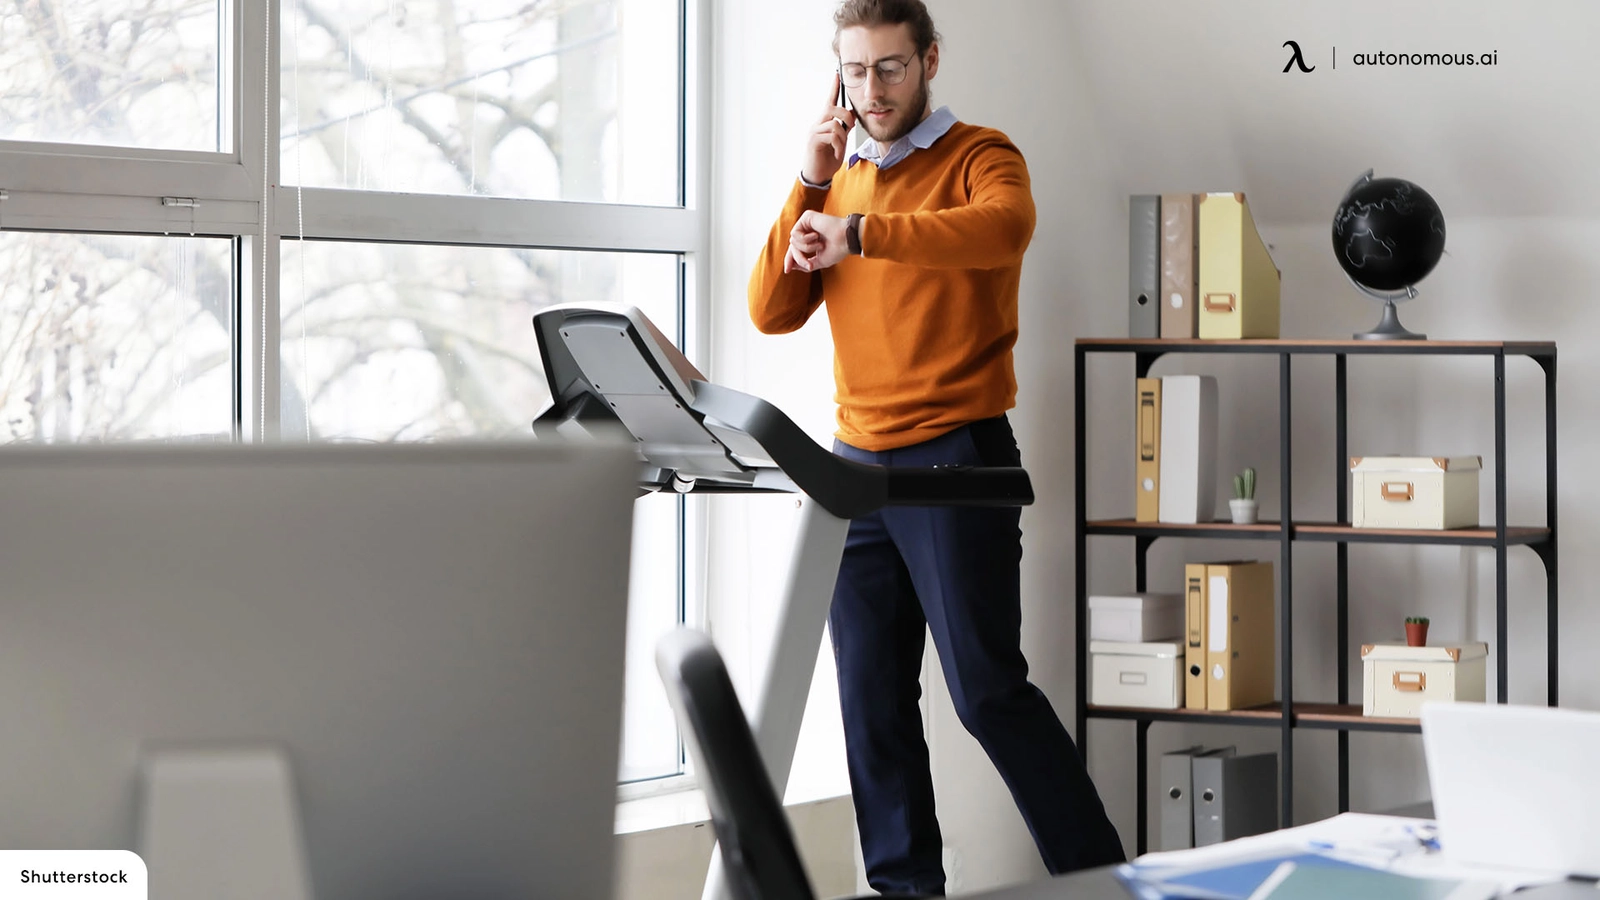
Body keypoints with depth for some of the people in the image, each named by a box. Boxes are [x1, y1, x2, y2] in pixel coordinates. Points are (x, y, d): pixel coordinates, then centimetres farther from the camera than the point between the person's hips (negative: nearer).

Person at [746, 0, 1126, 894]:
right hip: (858, 462, 6)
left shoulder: (979, 157, -3)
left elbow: (1005, 225, -28)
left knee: (988, 688, -10)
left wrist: (861, 234, -35)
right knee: (871, 696, 4)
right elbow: (773, 312, 7)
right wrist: (810, 187, -2)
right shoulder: (838, 178, 15)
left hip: (957, 457, -6)